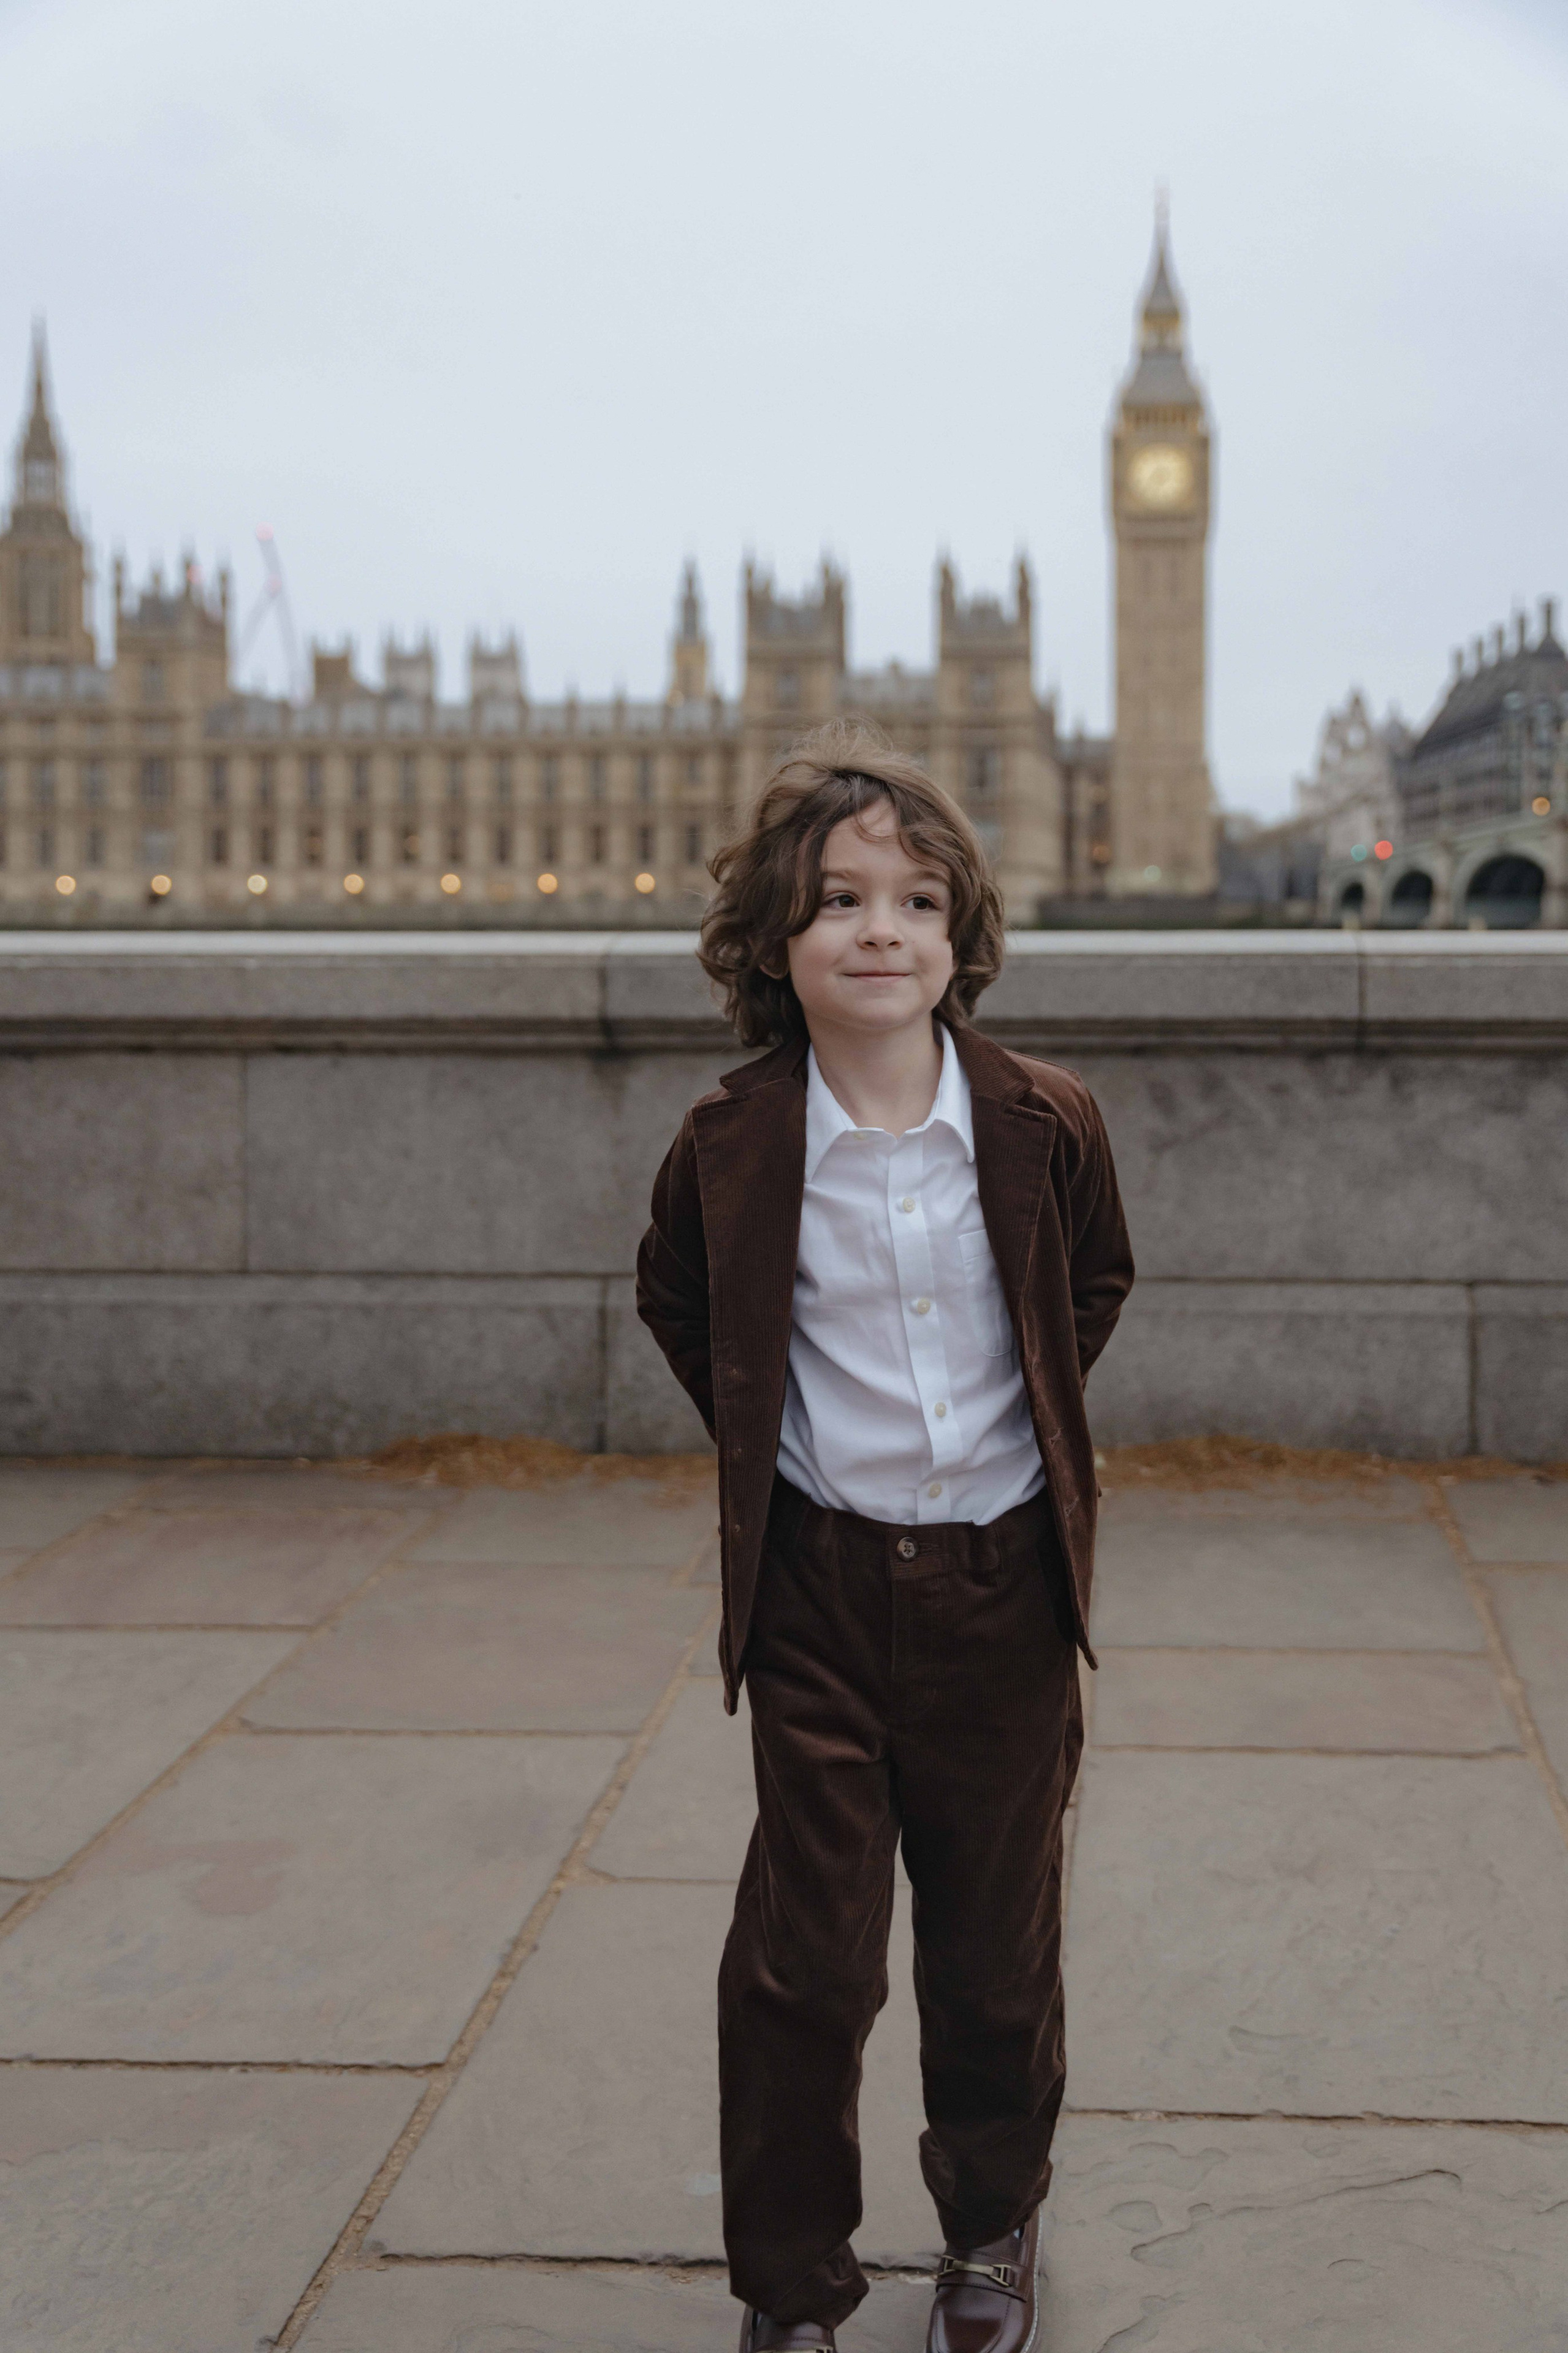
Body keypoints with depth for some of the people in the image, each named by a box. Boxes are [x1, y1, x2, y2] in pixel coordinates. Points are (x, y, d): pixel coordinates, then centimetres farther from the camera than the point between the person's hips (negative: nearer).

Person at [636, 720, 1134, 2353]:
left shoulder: (1045, 1128, -8)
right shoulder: (729, 1148, -9)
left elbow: (1096, 1288, 14)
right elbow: (676, 1304, 12)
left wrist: (1029, 1423, 8)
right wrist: (767, 1442, 6)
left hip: (1001, 1586, 1)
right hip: (821, 1589, -1)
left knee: (996, 1949, 13)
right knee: (805, 1957, 1)